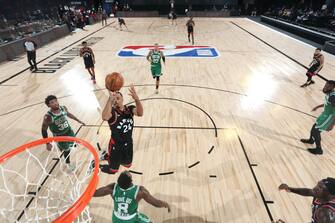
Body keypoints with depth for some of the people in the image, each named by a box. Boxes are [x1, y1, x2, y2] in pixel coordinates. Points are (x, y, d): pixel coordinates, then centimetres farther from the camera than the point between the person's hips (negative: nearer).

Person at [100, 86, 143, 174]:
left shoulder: (129, 109, -11)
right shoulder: (112, 111, -23)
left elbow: (140, 113, -34)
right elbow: (105, 117, -48)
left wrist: (136, 99, -52)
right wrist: (110, 99, -56)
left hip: (128, 143, 5)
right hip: (116, 145, -5)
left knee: (128, 165, 29)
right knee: (113, 170, 14)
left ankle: (109, 156, 51)